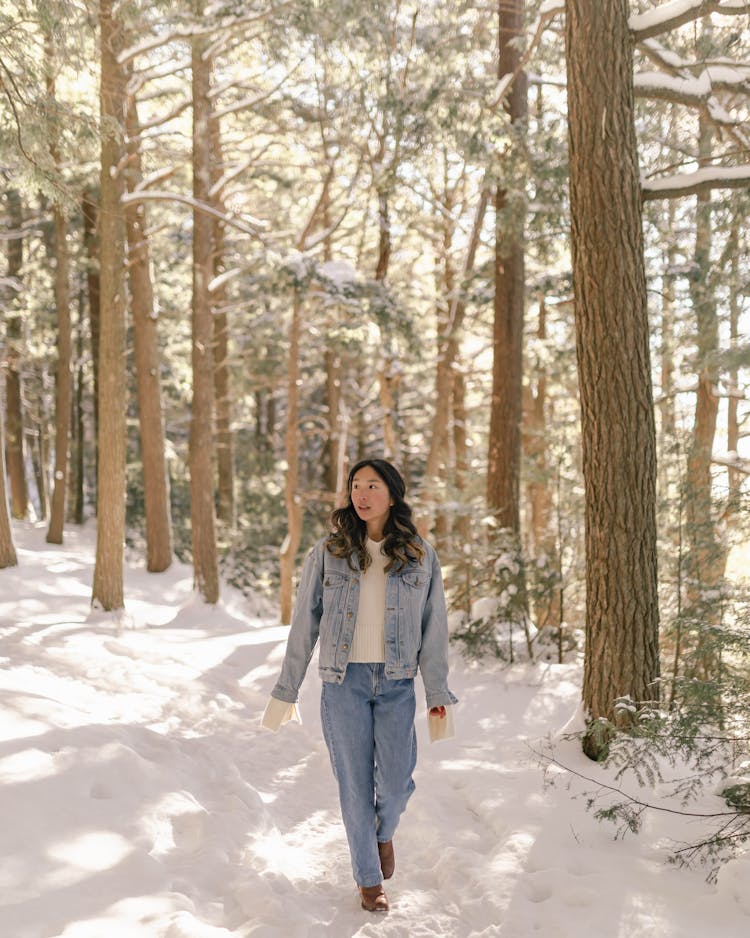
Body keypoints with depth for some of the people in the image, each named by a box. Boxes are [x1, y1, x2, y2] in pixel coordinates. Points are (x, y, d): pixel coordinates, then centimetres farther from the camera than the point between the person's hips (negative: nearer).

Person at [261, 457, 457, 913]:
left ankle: (384, 832, 35)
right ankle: (369, 879, 22)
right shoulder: (328, 552, 0)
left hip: (396, 684, 0)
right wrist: (286, 689, 3)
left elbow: (434, 631, 4)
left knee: (395, 783, -1)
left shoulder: (420, 556, 2)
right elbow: (304, 624, 3)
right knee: (355, 783, 4)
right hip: (344, 682, 0)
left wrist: (440, 696, 2)